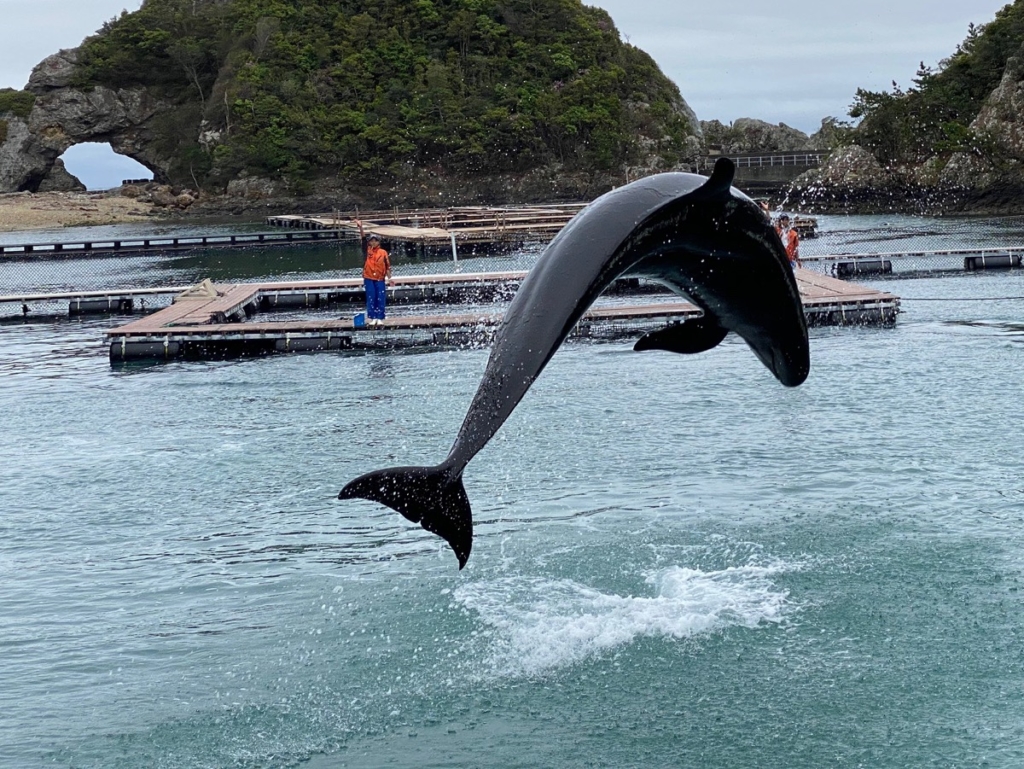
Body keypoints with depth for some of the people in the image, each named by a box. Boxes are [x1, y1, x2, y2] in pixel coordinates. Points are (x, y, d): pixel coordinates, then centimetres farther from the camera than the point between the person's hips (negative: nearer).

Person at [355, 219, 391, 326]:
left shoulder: (383, 252, 1)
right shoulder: (367, 250, 3)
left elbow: (388, 266, 3)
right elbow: (363, 238, -8)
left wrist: (389, 278, -1)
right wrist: (360, 228, -21)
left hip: (380, 279, 0)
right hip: (369, 279, 0)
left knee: (381, 299, 0)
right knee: (371, 299, 2)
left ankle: (380, 318, 7)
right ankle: (371, 318, 7)